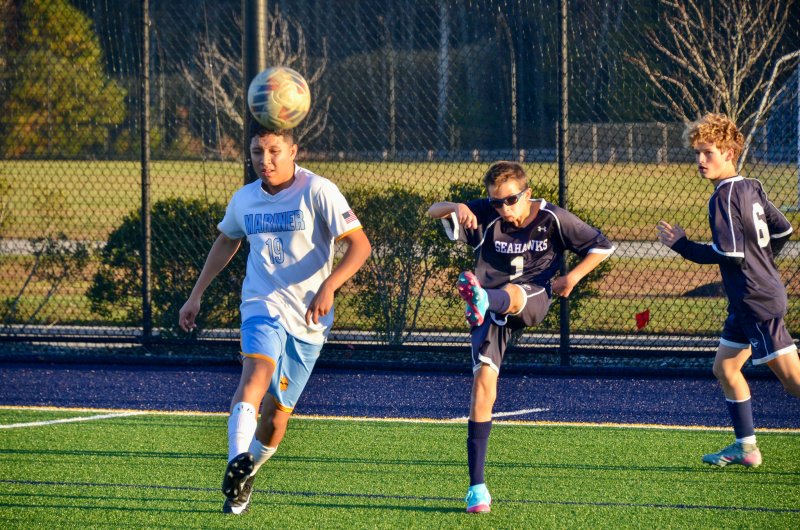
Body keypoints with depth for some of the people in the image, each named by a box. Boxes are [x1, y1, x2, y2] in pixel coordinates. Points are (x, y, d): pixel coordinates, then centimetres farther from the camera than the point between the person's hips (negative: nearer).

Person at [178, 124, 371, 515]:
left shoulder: (317, 192, -8)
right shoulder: (244, 199, 7)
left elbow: (360, 244, -12)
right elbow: (225, 242, 27)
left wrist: (328, 286, -26)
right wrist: (196, 295, 25)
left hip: (307, 319, -1)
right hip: (263, 306, 1)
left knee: (277, 414, 3)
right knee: (258, 369, -30)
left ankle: (243, 478, 28)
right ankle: (237, 463, -48)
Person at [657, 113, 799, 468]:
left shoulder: (724, 197, -16)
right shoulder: (750, 188, 11)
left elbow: (729, 252, -21)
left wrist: (682, 246, -11)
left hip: (757, 303, -10)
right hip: (747, 301, 10)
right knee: (725, 367, 16)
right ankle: (746, 447, 20)